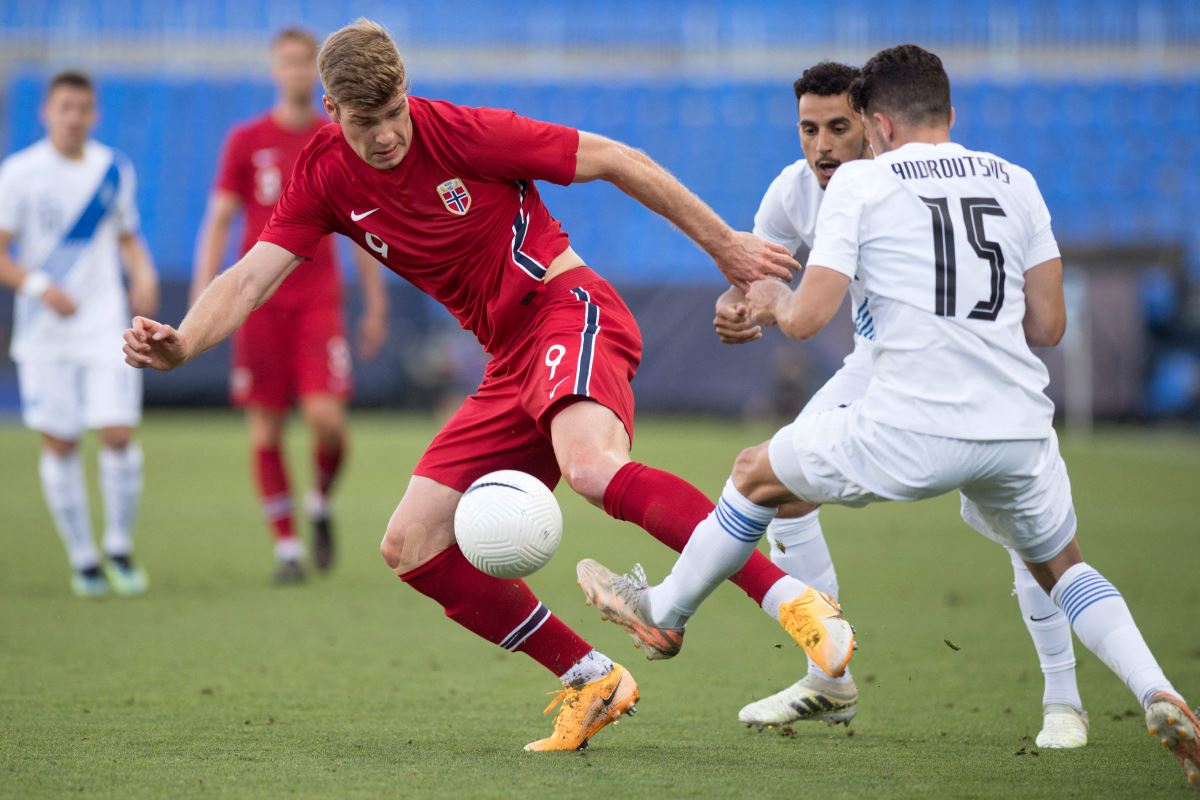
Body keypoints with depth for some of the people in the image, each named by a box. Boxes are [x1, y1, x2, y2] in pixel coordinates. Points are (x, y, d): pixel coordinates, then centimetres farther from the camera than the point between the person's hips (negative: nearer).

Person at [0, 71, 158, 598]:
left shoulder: (115, 170, 6)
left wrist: (143, 273, 1)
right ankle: (82, 558, 13)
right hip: (45, 332, -1)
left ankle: (119, 549, 9)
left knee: (118, 433, -9)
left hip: (106, 323, 1)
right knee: (59, 444, 0)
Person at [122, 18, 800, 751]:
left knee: (592, 466, -38)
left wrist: (723, 244, -2)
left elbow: (615, 160, -6)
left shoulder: (461, 133, -12)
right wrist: (181, 345, -24)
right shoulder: (326, 176, 2)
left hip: (571, 307, -7)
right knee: (411, 548, 0)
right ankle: (591, 682, 6)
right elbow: (250, 278, -3)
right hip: (511, 363, 7)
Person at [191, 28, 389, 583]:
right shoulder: (246, 141, 4)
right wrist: (202, 295, -6)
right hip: (259, 302, 0)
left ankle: (320, 504, 14)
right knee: (265, 430, -1)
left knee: (326, 417, -15)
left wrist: (375, 305, 10)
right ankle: (286, 547, 8)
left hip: (319, 301, 0)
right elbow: (218, 220, 4)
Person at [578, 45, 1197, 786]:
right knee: (1060, 564, 27)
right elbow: (1048, 326, 12)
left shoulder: (861, 181, 1)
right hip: (1020, 430, 4)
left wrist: (774, 302, 20)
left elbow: (808, 317, -3)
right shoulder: (1016, 181, 12)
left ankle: (664, 610, 40)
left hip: (911, 431, -3)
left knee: (757, 475, 22)